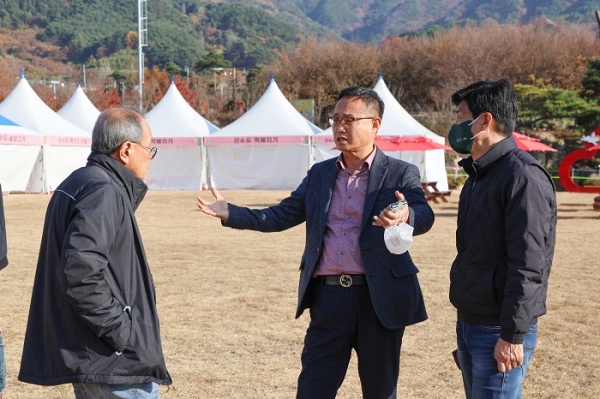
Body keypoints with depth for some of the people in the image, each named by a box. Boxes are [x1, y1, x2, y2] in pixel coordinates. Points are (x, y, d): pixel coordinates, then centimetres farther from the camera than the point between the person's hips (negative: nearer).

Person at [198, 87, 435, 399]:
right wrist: (230, 213, -3)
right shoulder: (319, 174, 12)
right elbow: (281, 216, 10)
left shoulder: (400, 174, -2)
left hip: (379, 298, -3)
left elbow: (424, 217, -18)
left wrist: (406, 215, -42)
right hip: (329, 297, 3)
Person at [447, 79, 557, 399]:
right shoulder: (479, 175, 13)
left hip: (499, 332, -9)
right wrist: (465, 321, 17)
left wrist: (512, 336, -22)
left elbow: (528, 266, -21)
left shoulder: (523, 177, -17)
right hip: (468, 324, 9)